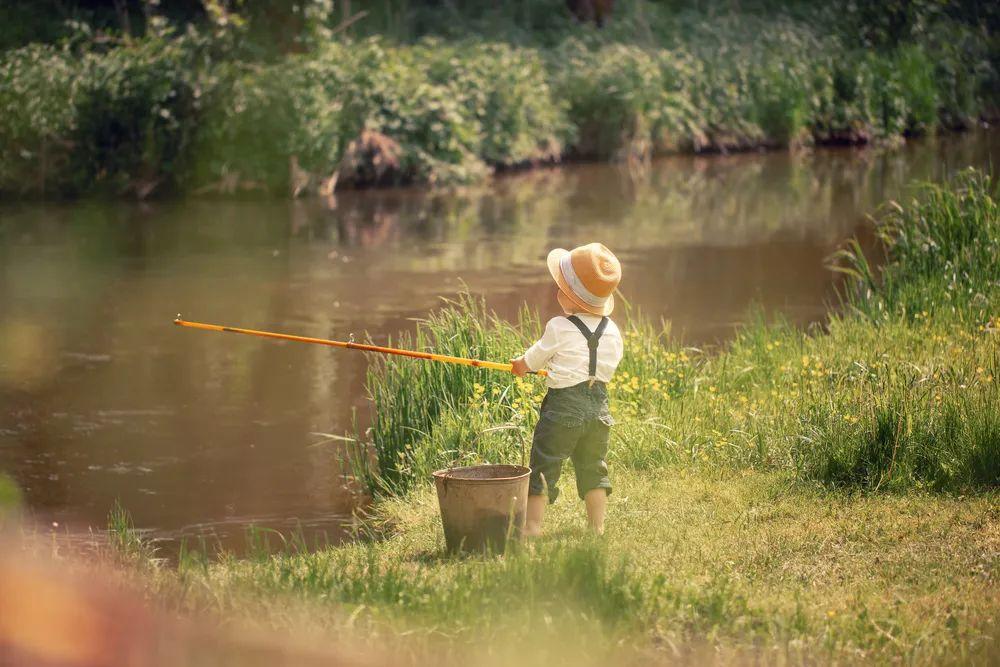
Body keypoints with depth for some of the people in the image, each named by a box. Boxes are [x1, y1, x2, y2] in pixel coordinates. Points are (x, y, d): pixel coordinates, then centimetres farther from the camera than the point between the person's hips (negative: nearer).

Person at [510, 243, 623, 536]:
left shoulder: (558, 328, -12)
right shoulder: (612, 331, 3)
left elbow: (534, 358, 3)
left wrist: (520, 365, 26)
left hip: (563, 405, -5)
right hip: (599, 405, 5)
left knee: (544, 466, 1)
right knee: (593, 467, 15)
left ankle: (533, 525, -2)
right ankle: (597, 527, 15)